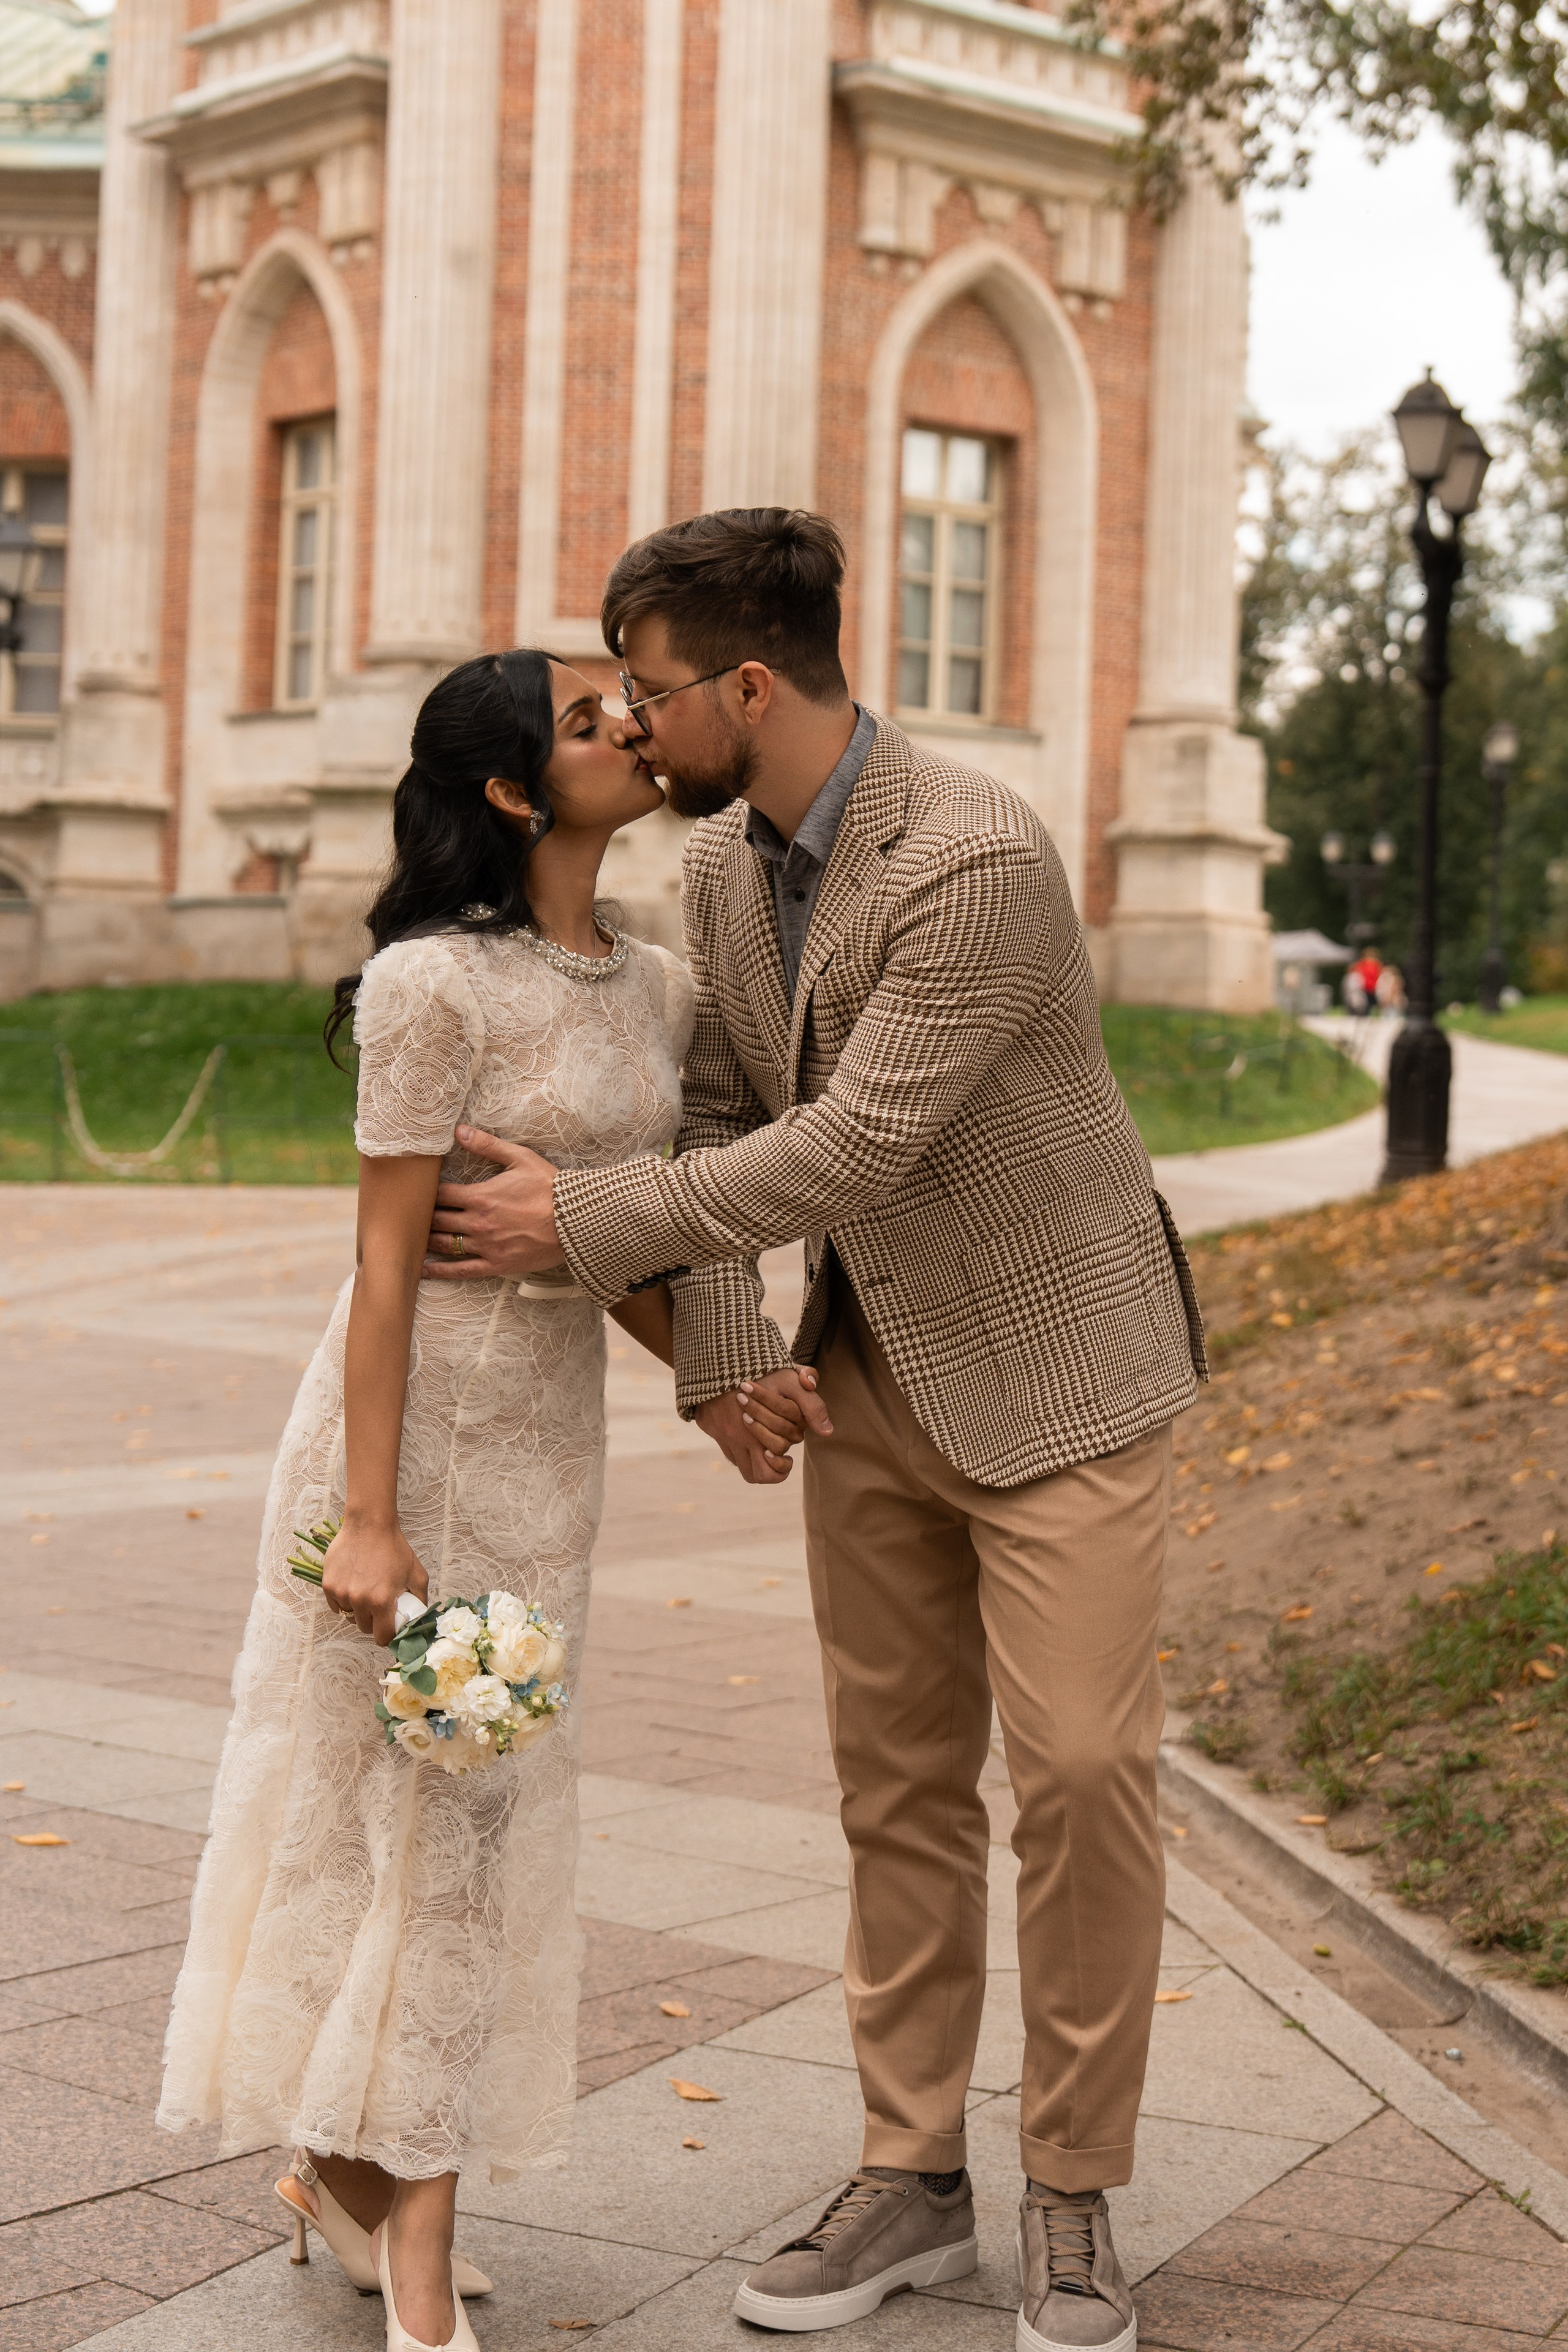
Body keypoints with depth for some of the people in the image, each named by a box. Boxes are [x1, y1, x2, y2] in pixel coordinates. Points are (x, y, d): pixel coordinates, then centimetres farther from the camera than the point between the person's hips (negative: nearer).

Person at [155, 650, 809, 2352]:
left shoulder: (655, 989, 7)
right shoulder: (435, 986, -16)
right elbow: (387, 1262, -16)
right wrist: (370, 1521, -18)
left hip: (554, 1429, 7)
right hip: (424, 1414, -7)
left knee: (482, 1806, 12)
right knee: (414, 1800, 2)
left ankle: (350, 2167, 27)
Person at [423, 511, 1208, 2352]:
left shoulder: (981, 862, -26)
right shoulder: (722, 858, 0)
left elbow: (852, 1148, -28)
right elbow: (720, 1110, 6)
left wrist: (580, 1224, -21)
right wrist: (714, 1349, -6)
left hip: (1054, 1369, -7)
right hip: (870, 1371, 7)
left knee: (1079, 1767, -6)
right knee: (896, 1780, 10)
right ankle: (910, 2180, 21)